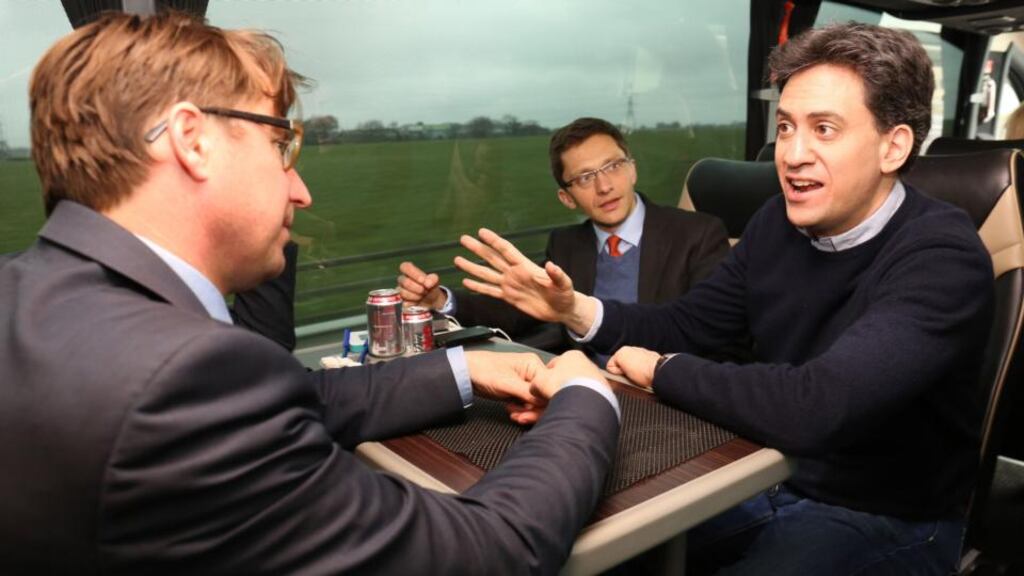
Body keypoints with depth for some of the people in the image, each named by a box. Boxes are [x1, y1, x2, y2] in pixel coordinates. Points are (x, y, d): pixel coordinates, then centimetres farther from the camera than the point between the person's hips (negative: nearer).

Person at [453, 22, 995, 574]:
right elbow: (684, 325, 4)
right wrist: (573, 309, -13)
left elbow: (815, 407, -39)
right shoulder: (780, 221, -3)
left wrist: (661, 370, -23)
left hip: (885, 524, -5)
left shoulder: (943, 259, -25)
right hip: (765, 480, 6)